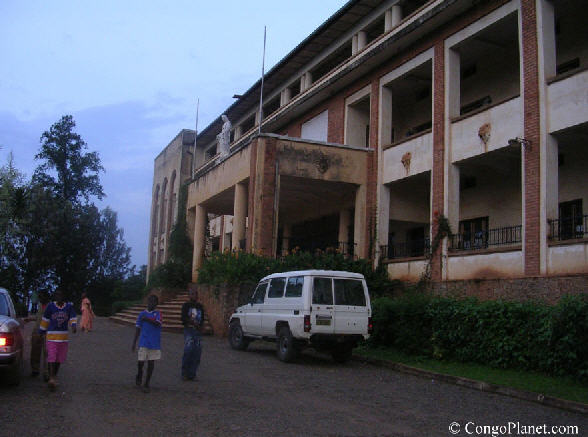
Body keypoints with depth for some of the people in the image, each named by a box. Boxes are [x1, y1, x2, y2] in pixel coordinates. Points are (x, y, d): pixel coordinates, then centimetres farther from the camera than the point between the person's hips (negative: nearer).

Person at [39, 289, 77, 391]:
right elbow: (45, 320, 9)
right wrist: (42, 332, 16)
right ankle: (51, 378, -18)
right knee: (51, 357, -13)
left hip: (63, 337, 2)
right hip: (51, 336, -2)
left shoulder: (69, 306, 3)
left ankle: (55, 376, 29)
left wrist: (73, 326, -19)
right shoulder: (50, 306, -1)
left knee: (59, 359, 11)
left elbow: (72, 318, 2)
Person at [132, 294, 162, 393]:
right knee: (140, 362, -3)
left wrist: (147, 319, -30)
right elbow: (138, 328, 10)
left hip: (155, 343, -1)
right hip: (143, 342, 1)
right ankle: (139, 376, 29)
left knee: (151, 363, 2)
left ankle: (146, 384, 13)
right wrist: (134, 342, 8)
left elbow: (158, 323, -18)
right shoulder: (142, 314, 6)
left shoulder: (158, 314, 1)